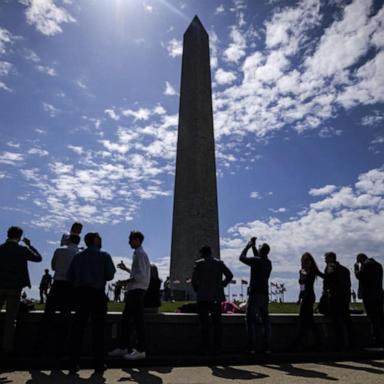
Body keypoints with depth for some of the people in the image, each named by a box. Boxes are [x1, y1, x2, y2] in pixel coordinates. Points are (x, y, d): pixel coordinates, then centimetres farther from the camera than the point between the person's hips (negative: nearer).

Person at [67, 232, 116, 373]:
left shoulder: (78, 256, 9)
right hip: (97, 293, -3)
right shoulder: (104, 256, -1)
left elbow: (70, 277, 3)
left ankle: (74, 364, 10)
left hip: (80, 293, 3)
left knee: (78, 328, 8)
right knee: (98, 329, 4)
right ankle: (98, 363, 9)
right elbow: (110, 276, -5)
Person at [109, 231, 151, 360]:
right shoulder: (137, 253, 17)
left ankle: (140, 350, 5)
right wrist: (126, 269, 22)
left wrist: (126, 281, -16)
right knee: (125, 319, 14)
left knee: (138, 321, -3)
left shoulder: (140, 254, -12)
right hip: (133, 290, 10)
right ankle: (123, 347, 23)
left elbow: (141, 275, -20)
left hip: (137, 290, -10)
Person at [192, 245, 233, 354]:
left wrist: (197, 290, 9)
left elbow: (194, 279, -7)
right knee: (217, 323, 10)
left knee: (205, 324, 4)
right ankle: (217, 348, 11)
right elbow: (229, 275, 2)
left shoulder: (199, 263, -1)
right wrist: (222, 285, 12)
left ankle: (206, 348, 5)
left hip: (203, 297, -3)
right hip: (217, 297, 3)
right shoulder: (219, 263, 8)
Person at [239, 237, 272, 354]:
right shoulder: (268, 262, 8)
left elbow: (241, 257, -1)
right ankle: (267, 347, 14)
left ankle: (252, 347, 1)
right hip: (265, 295, 7)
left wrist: (248, 246, 9)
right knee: (265, 320, 11)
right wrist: (253, 246, 28)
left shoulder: (255, 260, -14)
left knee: (251, 320, 0)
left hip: (254, 294, -7)